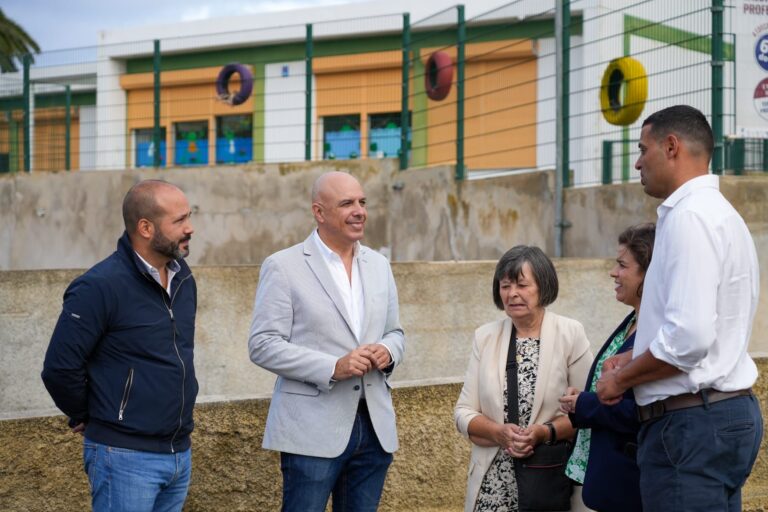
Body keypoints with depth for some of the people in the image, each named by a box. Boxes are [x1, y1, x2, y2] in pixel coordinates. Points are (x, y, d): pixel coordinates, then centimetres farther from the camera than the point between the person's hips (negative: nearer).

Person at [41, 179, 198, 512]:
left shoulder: (183, 278, 8)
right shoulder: (100, 287, -16)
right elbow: (60, 367, -14)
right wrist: (85, 418, -1)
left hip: (180, 453, 7)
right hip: (126, 456, -7)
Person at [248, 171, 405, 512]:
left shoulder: (379, 265, 13)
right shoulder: (283, 267, -5)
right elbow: (262, 345, -10)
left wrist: (388, 351, -5)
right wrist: (333, 367, -19)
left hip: (375, 428, 5)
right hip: (313, 430, -5)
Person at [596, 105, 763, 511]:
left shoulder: (689, 216, -15)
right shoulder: (719, 212, 18)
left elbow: (690, 337, -24)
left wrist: (621, 378, -9)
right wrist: (636, 359, 16)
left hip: (692, 422, -10)